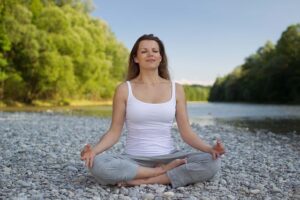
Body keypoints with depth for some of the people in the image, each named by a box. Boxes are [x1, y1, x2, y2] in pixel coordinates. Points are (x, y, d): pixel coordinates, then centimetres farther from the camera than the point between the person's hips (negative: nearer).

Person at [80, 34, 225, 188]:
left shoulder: (176, 89, 3)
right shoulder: (124, 89, -1)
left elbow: (186, 132, 2)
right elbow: (114, 132, -2)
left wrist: (209, 149, -16)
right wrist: (94, 150, -21)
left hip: (167, 157, 2)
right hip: (133, 159, -1)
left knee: (211, 162, -24)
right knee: (98, 165, -32)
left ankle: (143, 180, -19)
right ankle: (163, 171, -16)